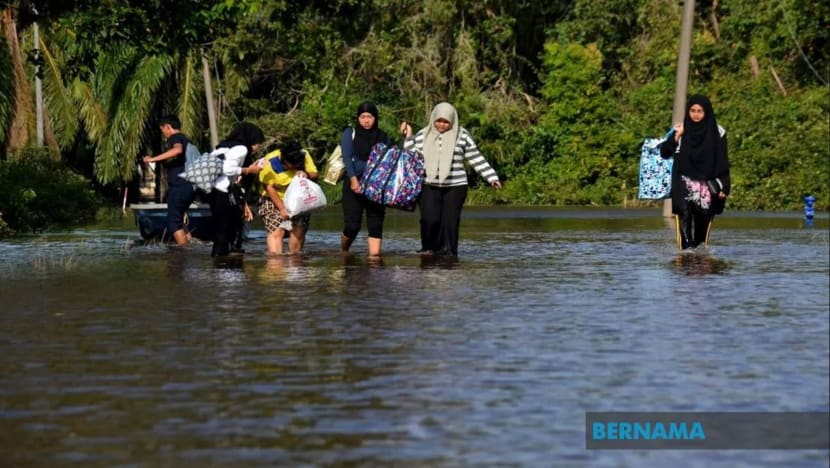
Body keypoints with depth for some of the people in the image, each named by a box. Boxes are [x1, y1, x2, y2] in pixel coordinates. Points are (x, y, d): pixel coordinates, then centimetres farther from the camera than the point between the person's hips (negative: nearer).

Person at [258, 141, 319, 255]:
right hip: (274, 200, -4)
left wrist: (307, 174, -26)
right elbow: (269, 187, -16)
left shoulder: (304, 156, -11)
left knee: (299, 230, -4)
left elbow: (314, 175, -1)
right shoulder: (270, 162, -22)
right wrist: (282, 208, -20)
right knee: (276, 231, -20)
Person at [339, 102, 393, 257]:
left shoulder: (383, 137, 12)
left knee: (376, 223, -6)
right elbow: (347, 157, -5)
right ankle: (344, 252, 20)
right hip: (355, 184, -3)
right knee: (352, 224, -5)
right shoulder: (350, 133, 4)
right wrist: (353, 179, -18)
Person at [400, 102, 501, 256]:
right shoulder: (423, 135, 8)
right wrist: (408, 136, 3)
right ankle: (428, 249, 5)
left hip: (455, 187, -1)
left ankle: (448, 252, 5)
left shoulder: (462, 135, 4)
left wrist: (492, 178, 2)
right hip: (430, 186, 1)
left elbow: (476, 159, 7)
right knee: (430, 219, -13)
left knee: (450, 221, -6)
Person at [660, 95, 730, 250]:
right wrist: (677, 136, -9)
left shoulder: (717, 132, 2)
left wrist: (724, 186, -5)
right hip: (685, 185, 0)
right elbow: (664, 153, 2)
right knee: (685, 215, -16)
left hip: (707, 185, 0)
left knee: (703, 219, 2)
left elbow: (722, 161, 2)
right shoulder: (682, 130, 6)